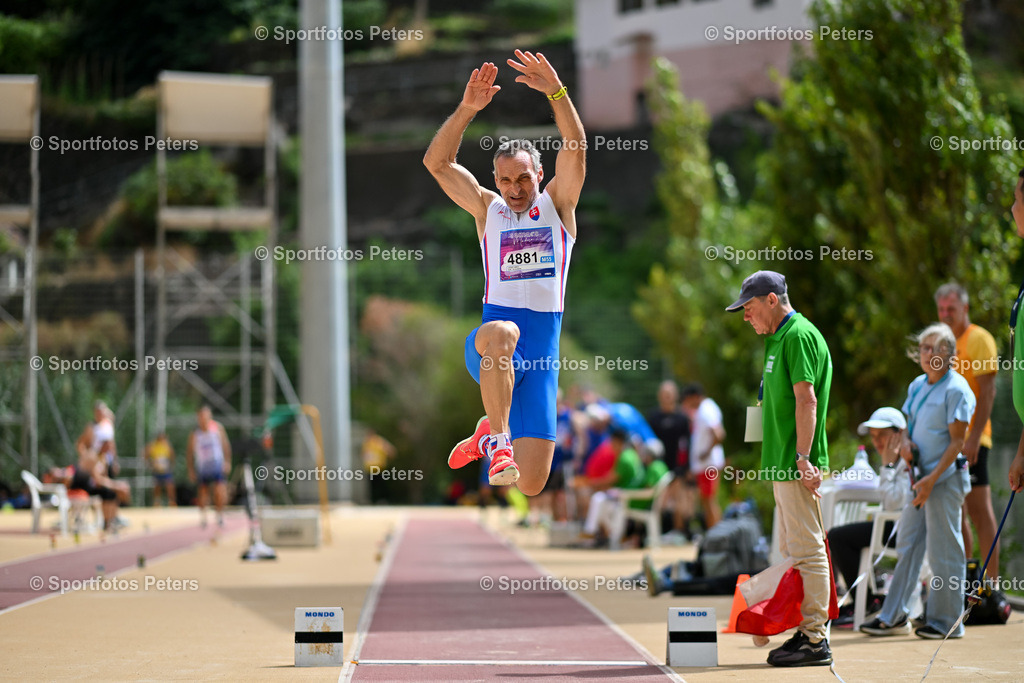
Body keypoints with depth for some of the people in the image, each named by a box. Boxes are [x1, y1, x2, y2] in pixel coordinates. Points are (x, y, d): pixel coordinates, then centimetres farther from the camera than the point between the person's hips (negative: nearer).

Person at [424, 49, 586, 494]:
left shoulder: (557, 205, 11)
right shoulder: (487, 208, 12)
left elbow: (576, 149, -7)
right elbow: (436, 162, -1)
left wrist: (556, 92, -23)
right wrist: (467, 109, -15)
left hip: (541, 354, 1)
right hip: (489, 342, -1)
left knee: (532, 484, -2)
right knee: (502, 333, -42)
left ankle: (491, 433, 32)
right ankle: (499, 441, -29)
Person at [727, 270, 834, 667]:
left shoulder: (799, 336, -12)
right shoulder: (779, 338, 19)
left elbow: (807, 399, -19)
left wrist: (803, 457, -24)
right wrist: (792, 459, 19)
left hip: (798, 465, -11)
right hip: (781, 463, 11)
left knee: (807, 551, -8)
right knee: (792, 552, 13)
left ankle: (816, 640, -6)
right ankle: (806, 632, 18)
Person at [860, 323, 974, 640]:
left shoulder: (956, 389, -11)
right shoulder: (917, 386, 13)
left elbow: (957, 440, -14)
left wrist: (933, 478, -19)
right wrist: (905, 443, 0)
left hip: (945, 477, -8)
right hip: (921, 476, 8)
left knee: (943, 552, -3)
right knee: (907, 546, 9)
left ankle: (947, 622, 5)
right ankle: (894, 616, 14)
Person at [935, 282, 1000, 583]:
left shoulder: (979, 338, -6)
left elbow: (988, 391, -13)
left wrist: (974, 436, -21)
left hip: (970, 438, -8)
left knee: (978, 509, -10)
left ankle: (993, 579, -9)